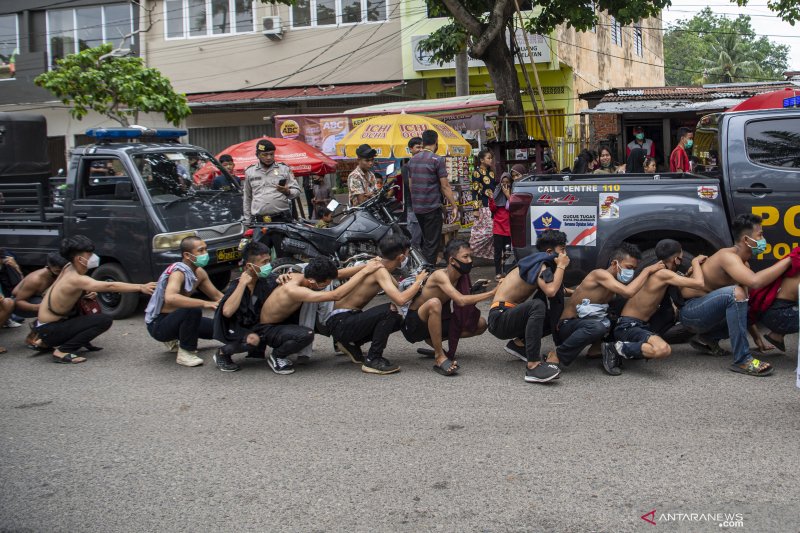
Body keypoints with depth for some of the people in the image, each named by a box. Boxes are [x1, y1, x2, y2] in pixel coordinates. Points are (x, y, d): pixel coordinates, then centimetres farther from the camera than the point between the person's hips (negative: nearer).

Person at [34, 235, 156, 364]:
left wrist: (86, 293, 0)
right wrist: (141, 287, -32)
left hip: (56, 320, 9)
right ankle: (62, 351, -15)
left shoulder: (69, 268, 0)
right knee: (105, 320, -19)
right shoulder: (76, 279, -26)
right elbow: (110, 286, -32)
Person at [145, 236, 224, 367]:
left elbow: (217, 296, 12)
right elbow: (170, 298, -45)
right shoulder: (178, 272, -25)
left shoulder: (199, 272, 1)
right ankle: (186, 353, -17)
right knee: (193, 310, -35)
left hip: (174, 320, 9)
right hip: (158, 324, -9)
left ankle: (174, 340, 22)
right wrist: (205, 304, -48)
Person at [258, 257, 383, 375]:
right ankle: (276, 357, -8)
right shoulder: (293, 290, -38)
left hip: (284, 321, 9)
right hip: (269, 330, -9)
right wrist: (365, 271, -41)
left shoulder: (298, 276, -12)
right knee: (307, 335, -36)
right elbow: (336, 295, -44)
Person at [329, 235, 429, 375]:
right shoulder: (380, 270, -19)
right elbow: (400, 300, -31)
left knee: (397, 321, 14)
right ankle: (373, 360, -15)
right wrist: (419, 281, -15)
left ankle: (351, 343, 16)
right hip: (340, 321, -10)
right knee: (389, 311, -26)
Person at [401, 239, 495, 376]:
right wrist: (492, 293, -35)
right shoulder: (440, 275, -24)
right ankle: (439, 357, -29)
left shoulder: (462, 277, 0)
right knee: (434, 303, -40)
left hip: (432, 322, 8)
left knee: (480, 324, -3)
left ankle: (434, 341, 7)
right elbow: (461, 300, -37)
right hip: (414, 323, -8)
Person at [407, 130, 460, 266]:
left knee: (425, 241, 19)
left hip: (417, 207, 7)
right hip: (432, 207, -7)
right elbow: (445, 186, -12)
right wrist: (454, 206, -7)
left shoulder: (413, 160, 9)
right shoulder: (437, 160, -11)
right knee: (432, 244, -1)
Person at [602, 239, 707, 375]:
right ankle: (617, 349, -16)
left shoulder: (657, 271, 12)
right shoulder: (663, 274, -16)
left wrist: (692, 271, 11)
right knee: (663, 349, -35)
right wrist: (695, 262, -5)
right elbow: (699, 283, -22)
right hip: (627, 326, -10)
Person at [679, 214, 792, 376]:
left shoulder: (743, 263, 8)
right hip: (690, 310, -9)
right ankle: (742, 360, -29)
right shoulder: (728, 256, -21)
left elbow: (744, 303, 10)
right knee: (735, 292, -32)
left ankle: (707, 338, 12)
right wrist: (788, 260, -32)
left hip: (707, 312, 9)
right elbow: (755, 281, -40)